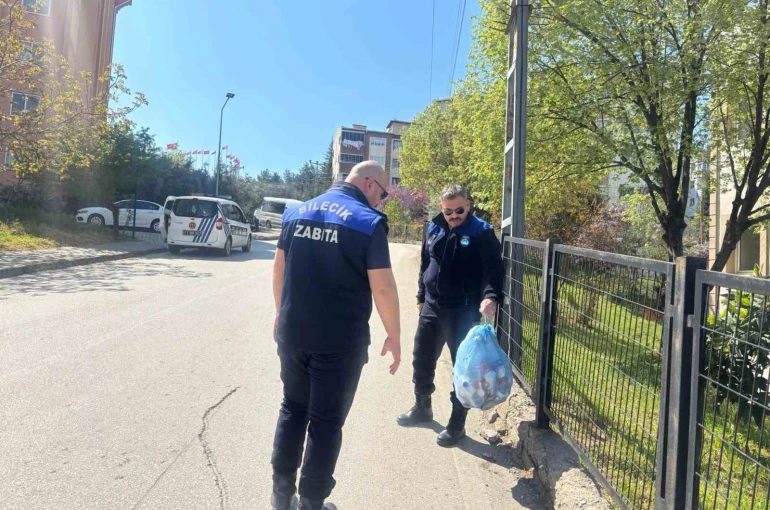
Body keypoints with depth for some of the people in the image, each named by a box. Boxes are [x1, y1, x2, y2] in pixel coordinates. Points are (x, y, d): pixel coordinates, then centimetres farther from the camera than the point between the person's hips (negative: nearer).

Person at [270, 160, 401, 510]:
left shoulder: (296, 212, 6)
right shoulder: (369, 221, -12)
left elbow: (279, 269, 13)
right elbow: (382, 287, -16)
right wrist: (394, 336, -4)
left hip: (292, 333, 6)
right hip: (340, 341, -5)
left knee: (293, 409, 21)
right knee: (327, 421, 10)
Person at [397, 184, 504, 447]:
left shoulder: (482, 232, -10)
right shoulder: (434, 229, 7)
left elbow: (494, 269, -15)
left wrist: (490, 297, -32)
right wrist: (421, 297, 19)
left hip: (463, 312, -6)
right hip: (431, 307, 6)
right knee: (422, 361, 16)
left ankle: (457, 424, 20)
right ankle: (422, 408, 37)